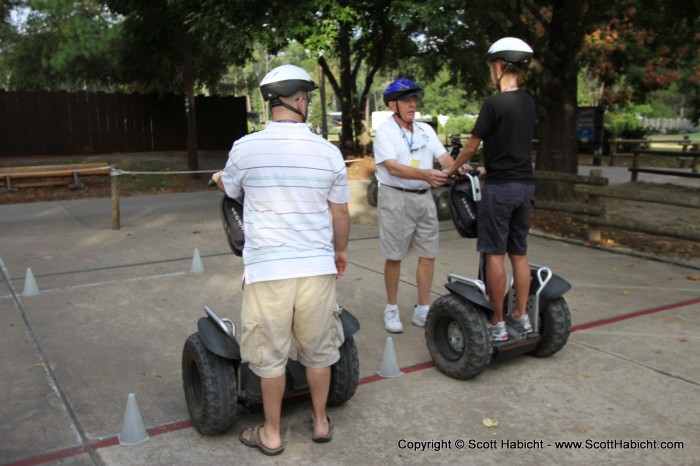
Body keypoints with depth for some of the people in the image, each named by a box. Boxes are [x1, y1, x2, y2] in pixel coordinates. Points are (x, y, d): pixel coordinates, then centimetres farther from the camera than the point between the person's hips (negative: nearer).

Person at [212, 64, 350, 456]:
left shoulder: (245, 148, -5)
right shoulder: (329, 151, -2)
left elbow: (229, 189, 17)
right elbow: (340, 213, 6)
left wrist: (218, 178, 41)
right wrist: (341, 250, 25)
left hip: (267, 268, -1)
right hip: (317, 265, 2)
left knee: (271, 355, 11)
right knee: (318, 351, 17)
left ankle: (272, 434, 26)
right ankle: (321, 422, 34)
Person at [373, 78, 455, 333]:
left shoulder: (425, 129, 11)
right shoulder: (384, 131, -7)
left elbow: (443, 157, 1)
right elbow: (393, 167, -21)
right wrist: (424, 174, -36)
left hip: (424, 197, 5)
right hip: (396, 198, -5)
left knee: (428, 255, 6)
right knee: (394, 257, 4)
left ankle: (423, 310, 18)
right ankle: (391, 310, 18)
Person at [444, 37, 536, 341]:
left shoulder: (494, 103, -14)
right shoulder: (528, 103, 9)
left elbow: (472, 145, -6)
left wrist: (451, 171, 10)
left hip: (500, 188, -7)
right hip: (525, 185, 7)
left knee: (494, 254, -1)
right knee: (518, 253, 13)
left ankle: (497, 324, 4)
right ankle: (521, 317, 21)